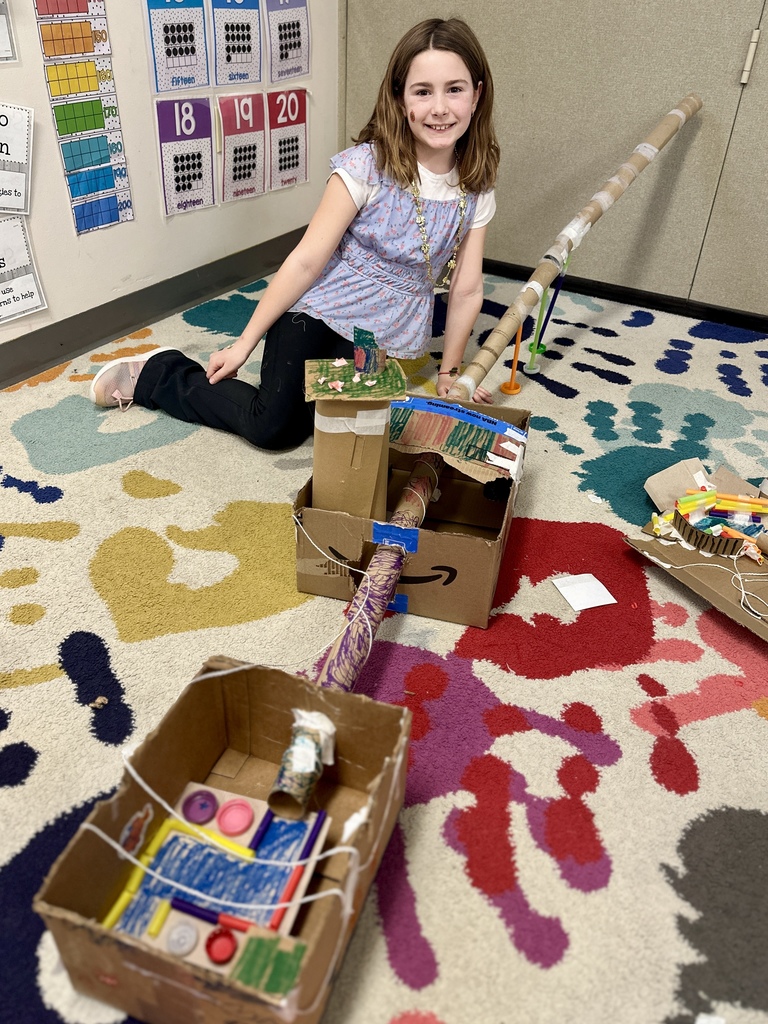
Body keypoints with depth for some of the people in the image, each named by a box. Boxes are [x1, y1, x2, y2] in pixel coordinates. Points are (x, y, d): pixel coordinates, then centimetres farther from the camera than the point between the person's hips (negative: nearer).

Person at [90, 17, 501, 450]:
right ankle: (156, 375, 6)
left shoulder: (476, 191, -2)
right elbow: (306, 260, -13)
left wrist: (449, 373, 6)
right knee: (273, 426, -18)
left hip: (390, 343, 4)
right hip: (321, 311, -4)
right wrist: (245, 342, -12)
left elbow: (466, 290, 4)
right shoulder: (366, 166, -14)